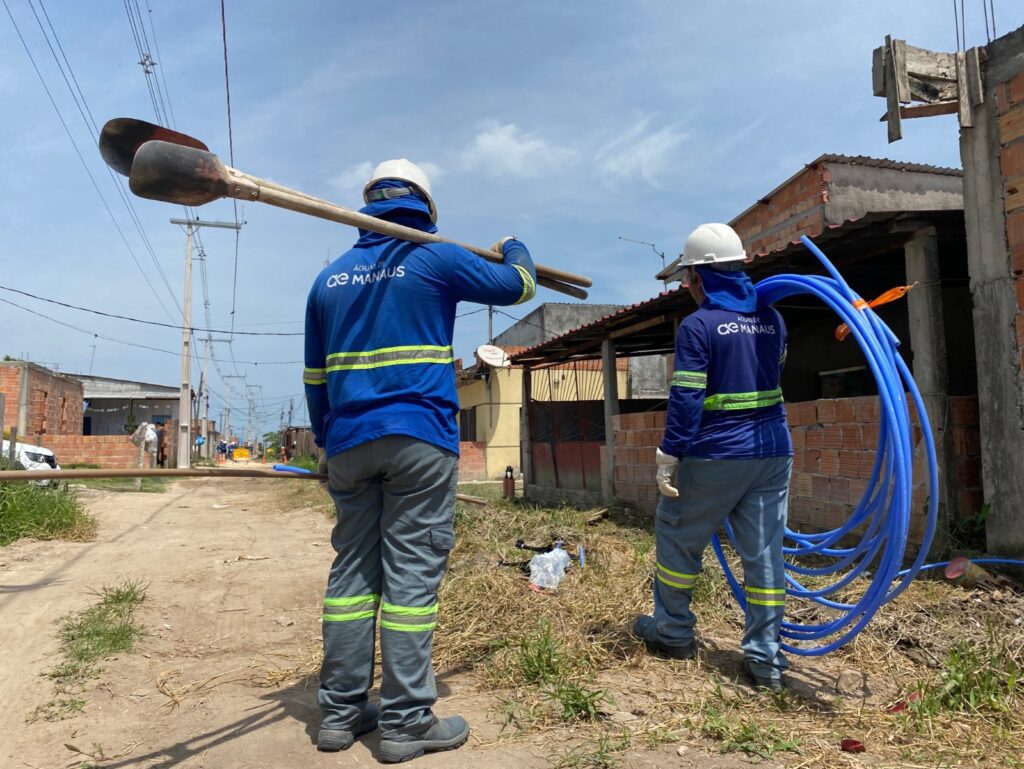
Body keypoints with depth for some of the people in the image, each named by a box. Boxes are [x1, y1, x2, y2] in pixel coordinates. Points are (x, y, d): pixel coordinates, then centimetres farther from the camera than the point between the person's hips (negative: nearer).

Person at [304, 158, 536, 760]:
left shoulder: (329, 277, 14)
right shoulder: (438, 260, 0)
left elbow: (315, 375, 17)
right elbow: (519, 284, 13)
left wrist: (325, 441, 26)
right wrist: (514, 248, 35)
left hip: (349, 442, 5)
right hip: (419, 439, -5)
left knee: (352, 570, 10)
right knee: (412, 572, -2)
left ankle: (341, 713, 16)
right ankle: (406, 722, 4)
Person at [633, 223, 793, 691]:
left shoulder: (698, 326, -12)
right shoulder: (772, 318, 8)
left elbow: (686, 401, -16)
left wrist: (668, 458, -12)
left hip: (715, 456, -6)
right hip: (773, 451, 6)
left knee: (677, 538, 12)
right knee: (764, 551, 8)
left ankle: (673, 632, 25)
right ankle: (765, 657, 13)